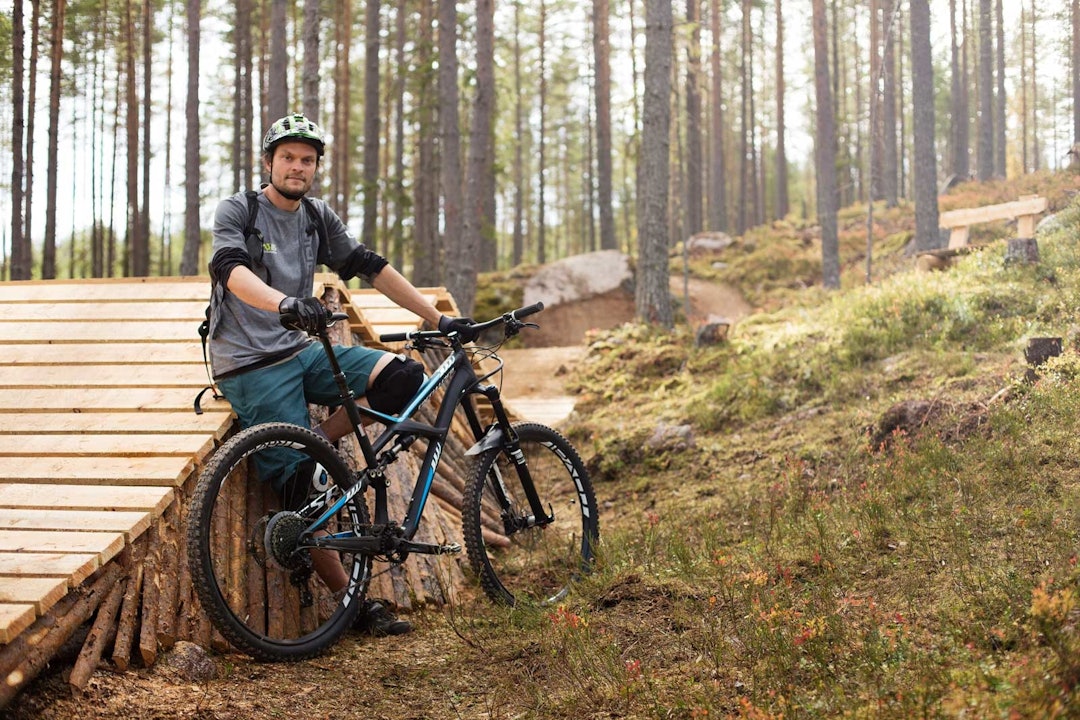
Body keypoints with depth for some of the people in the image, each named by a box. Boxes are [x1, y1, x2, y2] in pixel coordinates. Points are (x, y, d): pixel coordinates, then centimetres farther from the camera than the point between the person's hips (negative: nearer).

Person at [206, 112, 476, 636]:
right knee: (301, 489, -12)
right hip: (251, 365, -6)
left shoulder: (318, 217, 11)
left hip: (303, 351, 6)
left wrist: (438, 319, 3)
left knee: (404, 377, -17)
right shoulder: (237, 211, -7)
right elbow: (230, 269, -25)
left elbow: (369, 268, 9)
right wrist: (284, 304, -46)